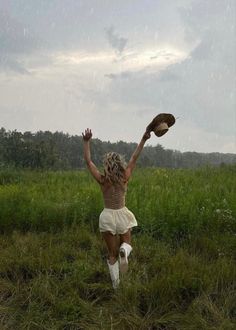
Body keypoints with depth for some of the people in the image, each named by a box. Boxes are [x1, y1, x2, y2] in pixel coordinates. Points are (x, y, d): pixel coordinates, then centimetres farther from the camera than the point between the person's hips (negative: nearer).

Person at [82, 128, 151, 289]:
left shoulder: (103, 180, -13)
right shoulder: (125, 178, -10)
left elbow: (88, 161, -9)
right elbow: (134, 158, -5)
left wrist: (87, 142, -5)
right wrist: (143, 140, 0)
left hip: (108, 216, 0)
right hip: (122, 215, 0)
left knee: (112, 253, 13)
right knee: (127, 244, 21)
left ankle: (116, 283, 13)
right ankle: (124, 251, -17)